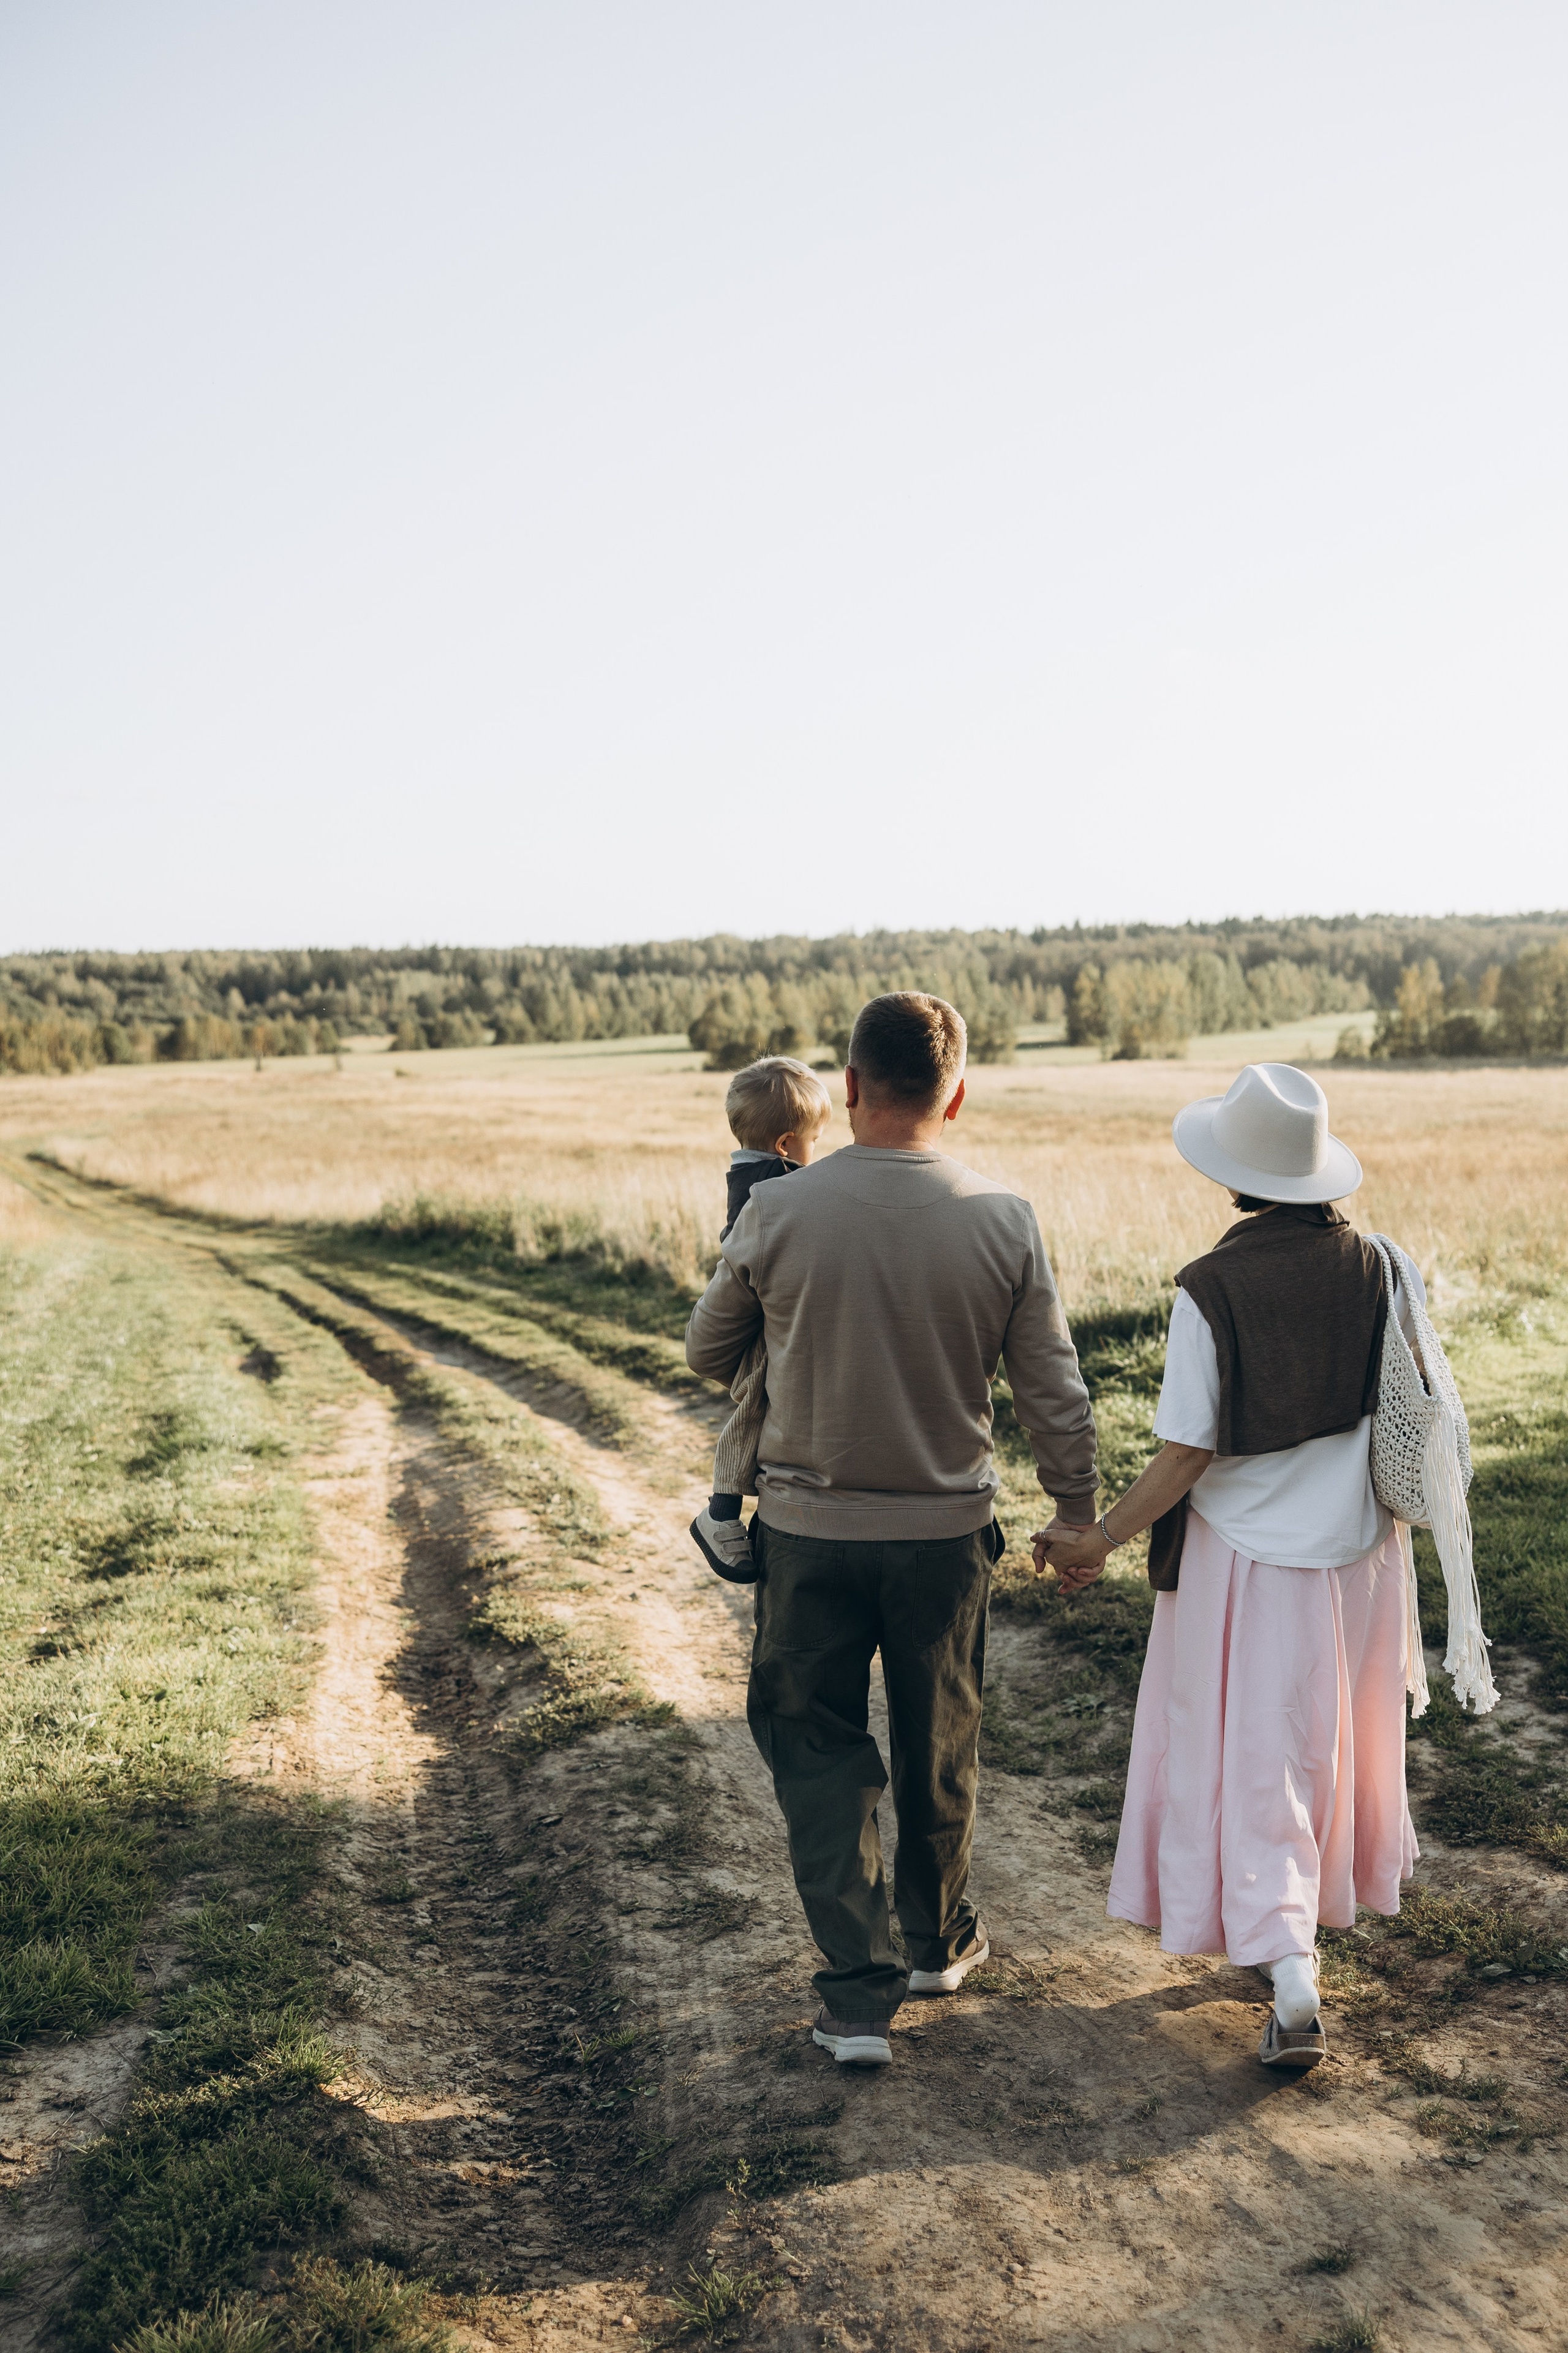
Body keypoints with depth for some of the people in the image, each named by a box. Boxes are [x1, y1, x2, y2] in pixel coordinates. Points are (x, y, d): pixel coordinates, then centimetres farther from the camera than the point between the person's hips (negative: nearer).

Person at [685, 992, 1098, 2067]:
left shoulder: (778, 1211, -12)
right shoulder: (1004, 1220, -11)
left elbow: (708, 1354, 3)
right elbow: (1056, 1397, -5)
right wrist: (1078, 1516, 11)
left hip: (810, 1530, -1)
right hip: (946, 1532, 2)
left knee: (819, 1752, 13)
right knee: (939, 1752, 20)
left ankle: (860, 1989, 9)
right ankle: (937, 1942, 41)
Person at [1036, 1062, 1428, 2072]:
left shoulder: (1210, 1289, -19)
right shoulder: (1380, 1269, -7)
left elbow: (1188, 1453, -18)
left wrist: (1101, 1541, -8)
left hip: (1250, 1553, -4)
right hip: (1359, 1545, 4)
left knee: (1256, 1763, 6)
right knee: (1338, 1741, 23)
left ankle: (1293, 1980, -1)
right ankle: (1334, 1897, 42)